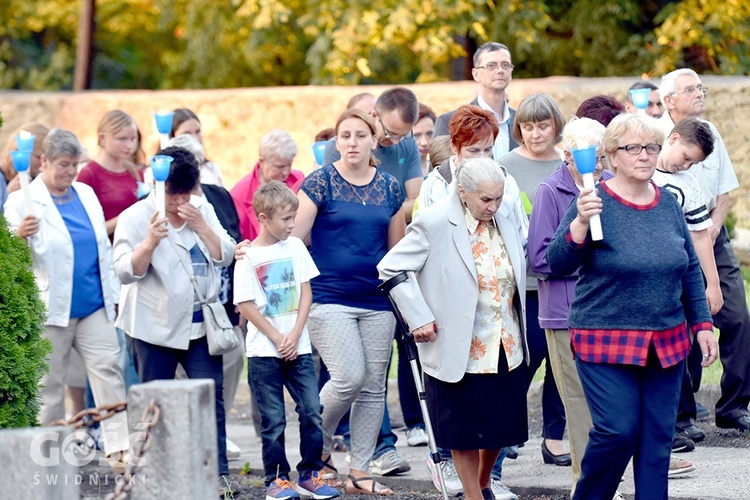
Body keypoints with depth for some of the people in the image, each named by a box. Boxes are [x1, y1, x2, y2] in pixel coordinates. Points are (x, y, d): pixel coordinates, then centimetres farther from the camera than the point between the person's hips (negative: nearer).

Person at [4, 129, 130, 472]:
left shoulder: (85, 195, 13)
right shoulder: (23, 202, -4)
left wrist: (111, 294, 17)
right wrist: (19, 235, -29)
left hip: (93, 308, 5)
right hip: (51, 311, -5)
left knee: (108, 372, -5)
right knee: (49, 383, 2)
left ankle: (119, 450, -8)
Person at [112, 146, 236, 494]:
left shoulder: (202, 209, 7)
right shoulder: (135, 217, -7)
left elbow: (225, 256, 1)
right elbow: (125, 272, -15)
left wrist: (200, 226, -13)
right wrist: (150, 242, -30)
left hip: (200, 323, 3)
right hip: (154, 326, -3)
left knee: (212, 395, -4)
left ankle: (216, 472, -1)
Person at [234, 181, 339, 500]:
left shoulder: (295, 247, 5)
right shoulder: (248, 256, -6)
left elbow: (306, 293, 5)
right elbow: (245, 305, -8)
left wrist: (295, 336, -6)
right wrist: (277, 339, -9)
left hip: (298, 349, 4)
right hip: (264, 352, -3)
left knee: (312, 411, 0)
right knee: (273, 420, 1)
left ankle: (310, 474, 11)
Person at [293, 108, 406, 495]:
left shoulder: (390, 188, 9)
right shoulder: (320, 183, -3)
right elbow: (293, 238, -6)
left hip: (377, 302, 4)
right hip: (329, 299, -4)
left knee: (373, 386, 3)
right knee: (349, 377, -15)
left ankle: (360, 471, 12)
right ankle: (318, 446, 10)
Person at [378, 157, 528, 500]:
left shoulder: (506, 215, 2)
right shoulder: (435, 223, -15)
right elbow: (391, 268, -11)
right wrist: (419, 318, -14)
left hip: (507, 347, 5)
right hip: (461, 350, -5)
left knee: (503, 425, 13)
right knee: (465, 432, 5)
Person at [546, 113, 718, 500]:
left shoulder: (669, 204, 8)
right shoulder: (594, 203, -7)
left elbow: (691, 271, 17)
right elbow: (557, 264, -14)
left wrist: (703, 324, 14)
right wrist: (580, 223, -29)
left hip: (666, 344, 5)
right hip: (606, 343, -5)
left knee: (658, 436, 5)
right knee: (618, 431, -11)